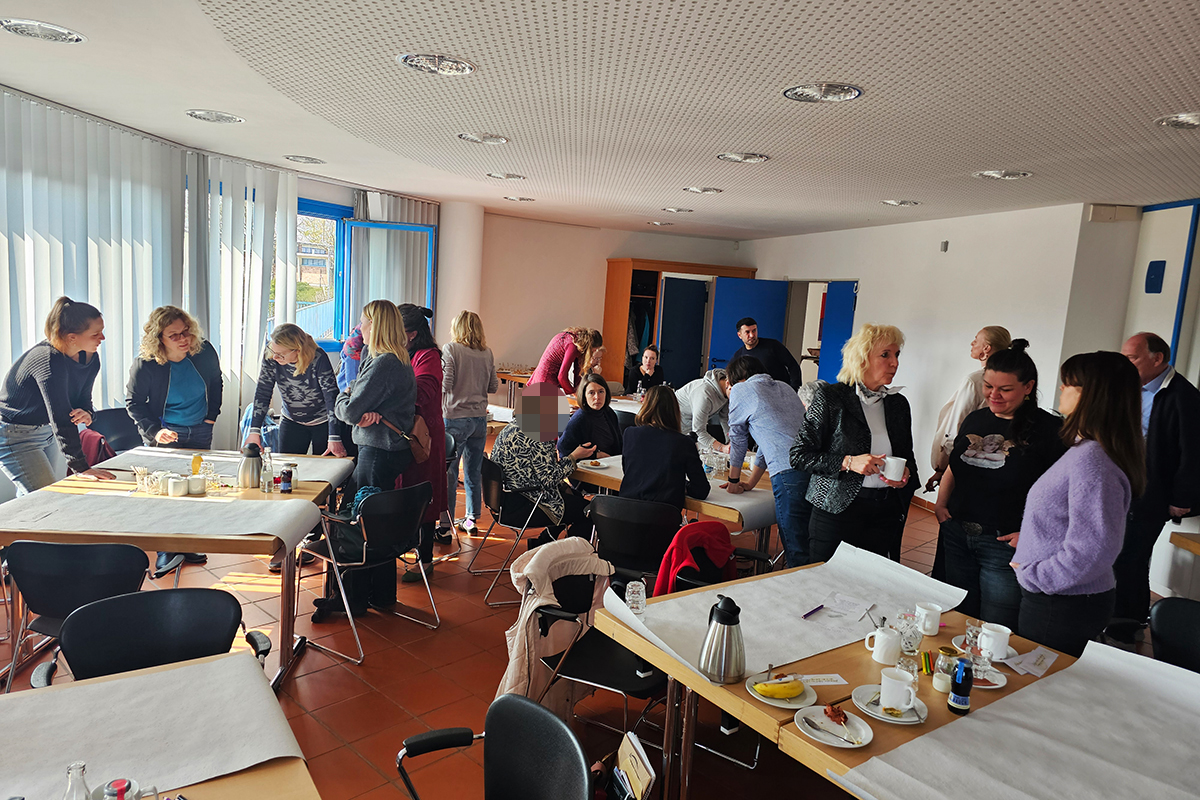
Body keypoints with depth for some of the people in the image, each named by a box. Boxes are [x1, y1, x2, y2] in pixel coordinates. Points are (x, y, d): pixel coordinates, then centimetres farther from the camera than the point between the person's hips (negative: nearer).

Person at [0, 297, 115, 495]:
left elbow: (83, 399, 5)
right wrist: (81, 468, -35)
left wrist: (86, 413, -22)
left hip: (48, 431, 8)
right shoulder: (50, 361, -30)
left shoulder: (91, 358, -6)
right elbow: (61, 419, -33)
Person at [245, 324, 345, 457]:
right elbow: (262, 393, -11)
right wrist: (254, 431, -18)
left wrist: (335, 439, -32)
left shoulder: (318, 359, -27)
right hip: (292, 422, 3)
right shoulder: (270, 358, -17)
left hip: (323, 423, -3)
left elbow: (332, 397, -27)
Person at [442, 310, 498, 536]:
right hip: (479, 419, 5)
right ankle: (471, 519, 21)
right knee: (474, 472, 13)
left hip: (455, 418, -5)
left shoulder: (450, 349, -7)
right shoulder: (487, 353, 6)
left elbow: (445, 385, -13)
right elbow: (494, 386, 10)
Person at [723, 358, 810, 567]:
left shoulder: (740, 390, 10)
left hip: (789, 472, -7)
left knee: (796, 552, -5)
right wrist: (750, 484, 41)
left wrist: (734, 481, 31)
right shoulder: (784, 387, 29)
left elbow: (737, 440, 17)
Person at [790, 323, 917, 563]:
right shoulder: (830, 398, -7)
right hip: (837, 510, -4)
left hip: (887, 512, 5)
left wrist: (906, 472, -2)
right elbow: (799, 455, -9)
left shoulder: (899, 403, 9)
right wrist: (848, 462, -19)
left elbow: (907, 456, 21)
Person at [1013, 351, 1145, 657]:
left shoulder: (1091, 459, -25)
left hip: (1062, 607, -9)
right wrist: (1029, 537, 18)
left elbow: (1093, 549, -28)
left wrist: (1032, 575, -18)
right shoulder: (1084, 450, 7)